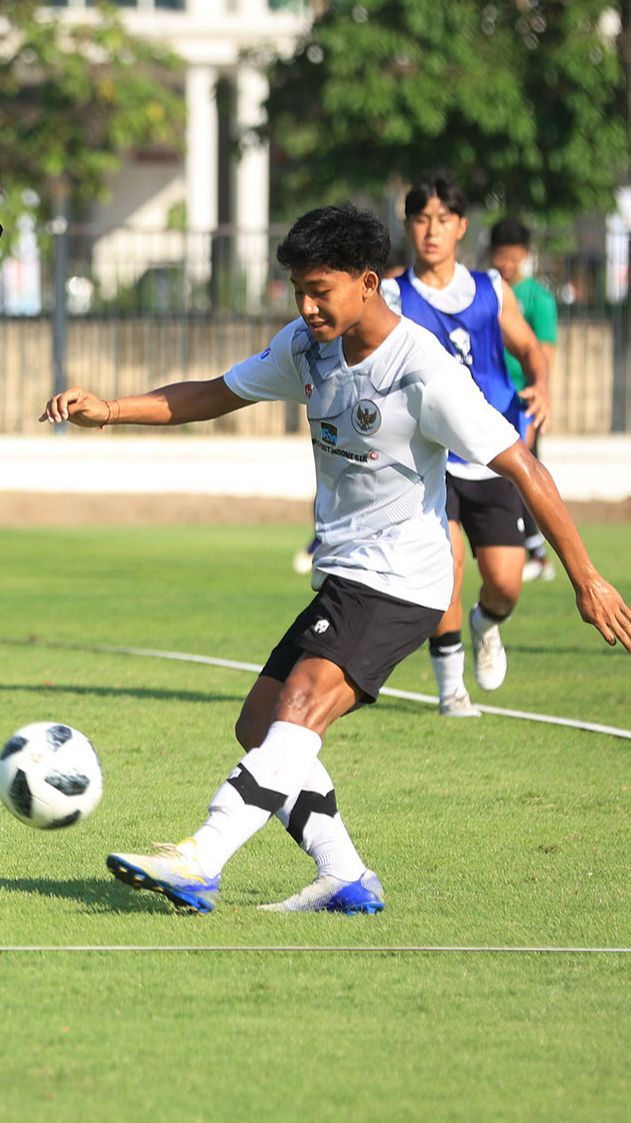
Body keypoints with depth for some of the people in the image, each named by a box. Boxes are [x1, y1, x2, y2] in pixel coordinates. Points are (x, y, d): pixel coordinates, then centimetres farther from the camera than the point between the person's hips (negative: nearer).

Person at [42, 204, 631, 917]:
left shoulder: (425, 372, -19)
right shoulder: (307, 344, 5)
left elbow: (523, 468, -17)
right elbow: (213, 397, 16)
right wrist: (107, 411, 2)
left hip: (401, 584, -9)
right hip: (342, 577, 9)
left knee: (300, 705, -24)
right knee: (260, 726, 4)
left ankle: (199, 864, -34)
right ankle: (345, 882, 5)